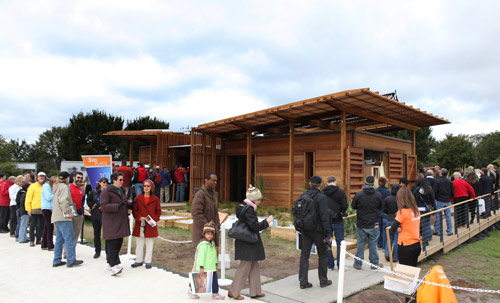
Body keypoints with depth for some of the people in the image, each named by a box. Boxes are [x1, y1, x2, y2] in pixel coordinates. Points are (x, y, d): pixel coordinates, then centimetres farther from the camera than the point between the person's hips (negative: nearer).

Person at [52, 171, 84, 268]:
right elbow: (63, 201, -22)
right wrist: (68, 212, -18)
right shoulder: (64, 187, -10)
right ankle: (71, 260, -6)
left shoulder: (56, 187, 21)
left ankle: (57, 261, 16)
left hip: (56, 217, 10)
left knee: (59, 239, 13)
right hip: (63, 217, -10)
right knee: (69, 238, -7)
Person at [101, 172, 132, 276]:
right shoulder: (106, 192, -10)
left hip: (120, 222, 8)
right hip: (111, 222, -8)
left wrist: (129, 205, 7)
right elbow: (104, 206, -18)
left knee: (119, 242, 10)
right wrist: (118, 206, -29)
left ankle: (110, 261, 23)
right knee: (112, 243, -11)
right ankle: (114, 265, -14)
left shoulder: (121, 191, 16)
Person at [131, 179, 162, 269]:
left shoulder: (155, 199, 1)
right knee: (139, 243, 8)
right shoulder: (138, 198, 2)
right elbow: (134, 210, 3)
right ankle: (139, 260, 21)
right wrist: (139, 218, -13)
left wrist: (154, 219, -9)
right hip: (140, 225, 1)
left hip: (151, 225, -1)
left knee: (150, 244, 6)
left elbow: (158, 211, 5)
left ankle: (148, 261, 15)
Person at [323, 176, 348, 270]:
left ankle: (330, 265, 16)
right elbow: (345, 206, -12)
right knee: (339, 243, 8)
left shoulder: (322, 192, -2)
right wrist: (342, 212, 8)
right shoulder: (340, 192, -7)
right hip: (337, 221, -2)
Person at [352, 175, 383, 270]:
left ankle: (358, 263, 16)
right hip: (374, 224, 0)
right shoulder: (378, 195, -9)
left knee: (361, 243, 10)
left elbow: (353, 206, 0)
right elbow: (381, 207, 4)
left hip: (361, 224, 0)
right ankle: (374, 263, 18)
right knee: (373, 244, 11)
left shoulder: (358, 194, -11)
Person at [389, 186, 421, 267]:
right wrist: (401, 228, -3)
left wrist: (398, 228, 3)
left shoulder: (403, 211, -17)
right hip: (417, 245, 7)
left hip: (406, 246, -6)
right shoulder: (416, 210, 3)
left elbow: (392, 229, -16)